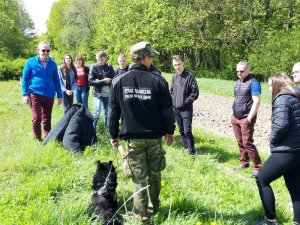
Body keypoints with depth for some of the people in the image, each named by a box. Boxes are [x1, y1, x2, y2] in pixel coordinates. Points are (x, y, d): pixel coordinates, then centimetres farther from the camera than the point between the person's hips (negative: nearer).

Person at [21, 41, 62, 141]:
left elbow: (56, 80, 12)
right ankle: (38, 140, 5)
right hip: (35, 94, -3)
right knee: (36, 118, -9)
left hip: (49, 95, 3)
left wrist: (59, 96, 10)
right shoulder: (30, 62, -1)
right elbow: (25, 79, 2)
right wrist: (25, 94, -5)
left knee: (47, 120, 11)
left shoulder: (53, 64, 6)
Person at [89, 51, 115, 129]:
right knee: (97, 112, -10)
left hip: (108, 94, 3)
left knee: (107, 112, 14)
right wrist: (103, 81, -18)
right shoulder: (94, 67, -3)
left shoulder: (110, 67, 1)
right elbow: (90, 81, -10)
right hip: (98, 94, -2)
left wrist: (99, 82, -14)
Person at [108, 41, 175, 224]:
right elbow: (167, 110, -4)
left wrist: (114, 135, 11)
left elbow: (113, 111, 0)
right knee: (154, 175, 17)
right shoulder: (157, 81, -9)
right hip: (155, 137, 0)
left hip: (132, 137, 0)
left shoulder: (119, 81, -4)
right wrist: (170, 131, 11)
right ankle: (154, 208, 32)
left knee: (139, 178, 6)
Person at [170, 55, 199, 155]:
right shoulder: (175, 76, 9)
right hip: (176, 109, 6)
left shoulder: (189, 76, -10)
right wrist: (172, 100, 6)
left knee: (187, 131, -9)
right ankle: (186, 147, 27)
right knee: (181, 130, 14)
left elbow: (195, 92, -10)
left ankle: (191, 152, 0)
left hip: (186, 109, -6)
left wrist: (186, 101, -11)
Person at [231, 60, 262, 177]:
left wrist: (249, 118, -19)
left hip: (246, 118, -7)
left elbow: (256, 102, -18)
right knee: (240, 142, 12)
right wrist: (233, 115, 16)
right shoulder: (237, 82, 12)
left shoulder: (253, 83, -13)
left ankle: (258, 167, -1)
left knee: (247, 143, -9)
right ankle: (244, 162, 24)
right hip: (235, 118, 8)